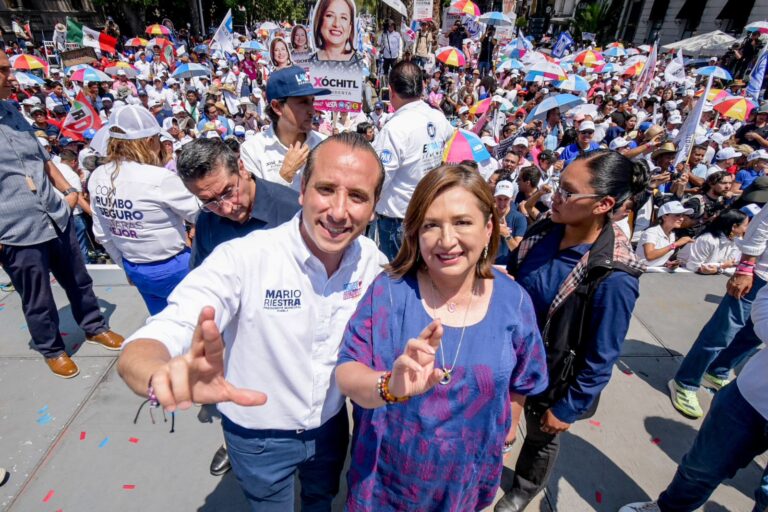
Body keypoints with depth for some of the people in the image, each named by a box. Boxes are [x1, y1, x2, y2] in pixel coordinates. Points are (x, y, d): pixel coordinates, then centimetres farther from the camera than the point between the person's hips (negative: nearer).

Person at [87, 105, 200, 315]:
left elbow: (102, 235, 6)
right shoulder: (159, 179, -27)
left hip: (136, 270, 7)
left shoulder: (97, 178, -4)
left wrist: (125, 264, 19)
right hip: (173, 269, -7)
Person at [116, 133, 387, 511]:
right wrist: (167, 376, -58)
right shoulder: (242, 259, -30)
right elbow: (136, 353, -36)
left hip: (331, 424, 3)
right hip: (260, 437, -3)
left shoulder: (373, 261, -17)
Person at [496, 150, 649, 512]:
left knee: (542, 437, 25)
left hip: (552, 376, -5)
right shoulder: (542, 231, -13)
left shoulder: (614, 277, -30)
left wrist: (569, 408, -12)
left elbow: (600, 358, -20)